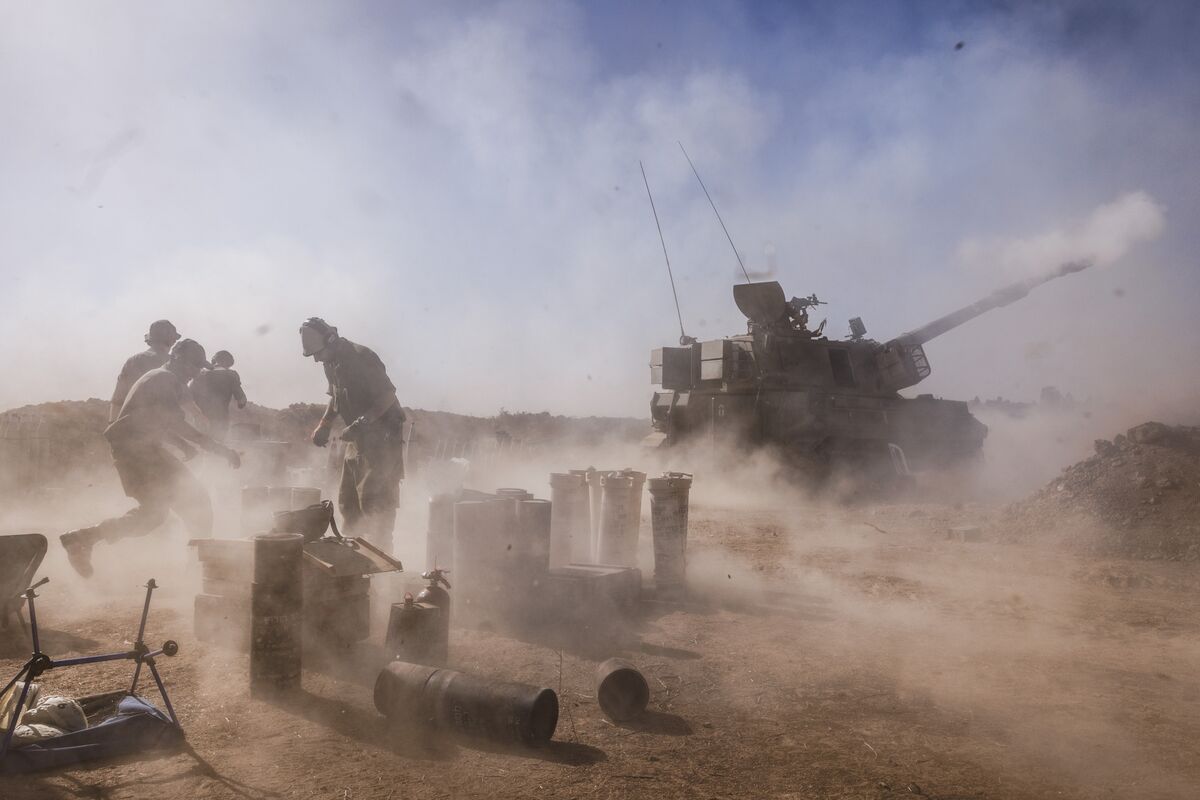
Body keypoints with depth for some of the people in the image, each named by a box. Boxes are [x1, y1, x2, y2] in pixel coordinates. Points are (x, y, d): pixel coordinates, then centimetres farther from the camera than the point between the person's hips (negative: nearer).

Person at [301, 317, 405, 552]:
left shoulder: (361, 357, -19)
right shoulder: (332, 363, 8)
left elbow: (388, 396, -22)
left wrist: (360, 424, -30)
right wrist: (324, 424, 10)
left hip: (382, 437, -9)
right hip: (359, 439, 9)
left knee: (374, 501, -11)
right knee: (347, 502, 11)